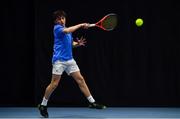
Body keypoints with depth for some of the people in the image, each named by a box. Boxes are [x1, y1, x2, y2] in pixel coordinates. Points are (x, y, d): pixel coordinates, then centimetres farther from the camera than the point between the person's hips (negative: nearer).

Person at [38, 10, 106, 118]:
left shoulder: (67, 29, 17)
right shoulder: (57, 28, -7)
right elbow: (67, 31, -27)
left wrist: (78, 43, 3)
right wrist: (81, 25, -22)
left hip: (70, 60, 7)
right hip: (59, 60, -7)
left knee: (80, 80, 3)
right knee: (54, 84, -6)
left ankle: (92, 102, 5)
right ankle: (43, 105, 10)